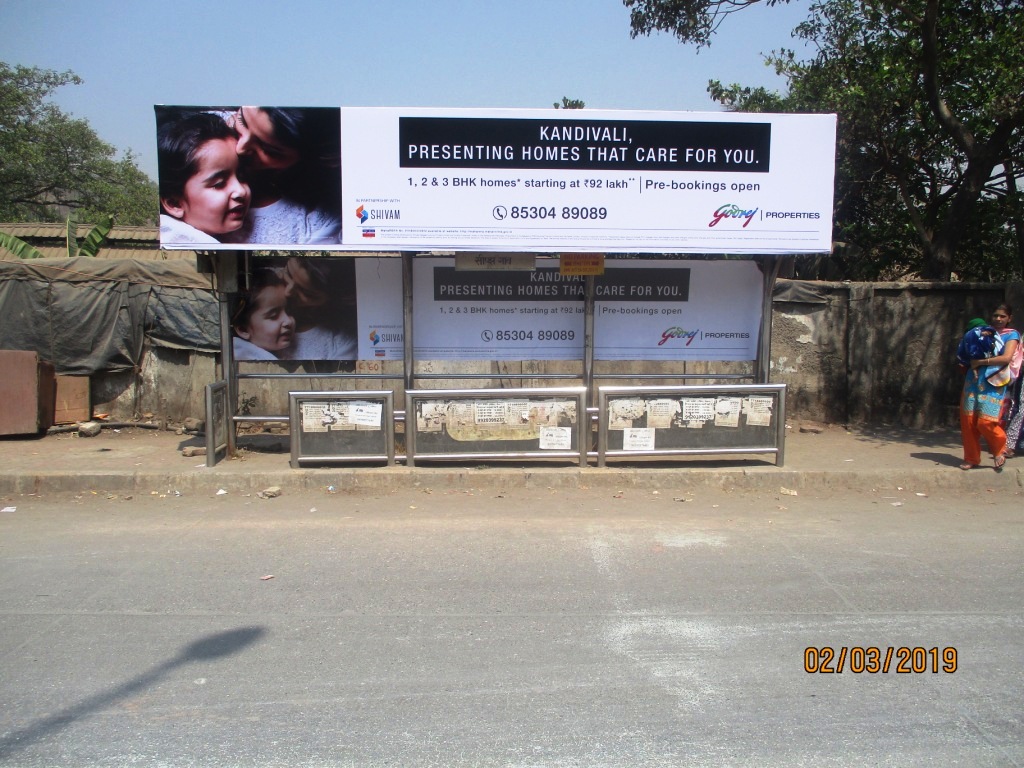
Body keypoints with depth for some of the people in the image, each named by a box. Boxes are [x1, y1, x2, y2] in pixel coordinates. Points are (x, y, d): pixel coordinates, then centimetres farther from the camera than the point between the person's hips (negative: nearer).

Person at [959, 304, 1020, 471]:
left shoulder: (1012, 335, 4)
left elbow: (1006, 358, -12)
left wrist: (980, 362, -10)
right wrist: (972, 367, -6)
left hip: (994, 384, -4)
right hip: (974, 381, 4)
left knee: (985, 422, -12)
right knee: (968, 421, 0)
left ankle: (999, 452, 16)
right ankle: (972, 459, 13)